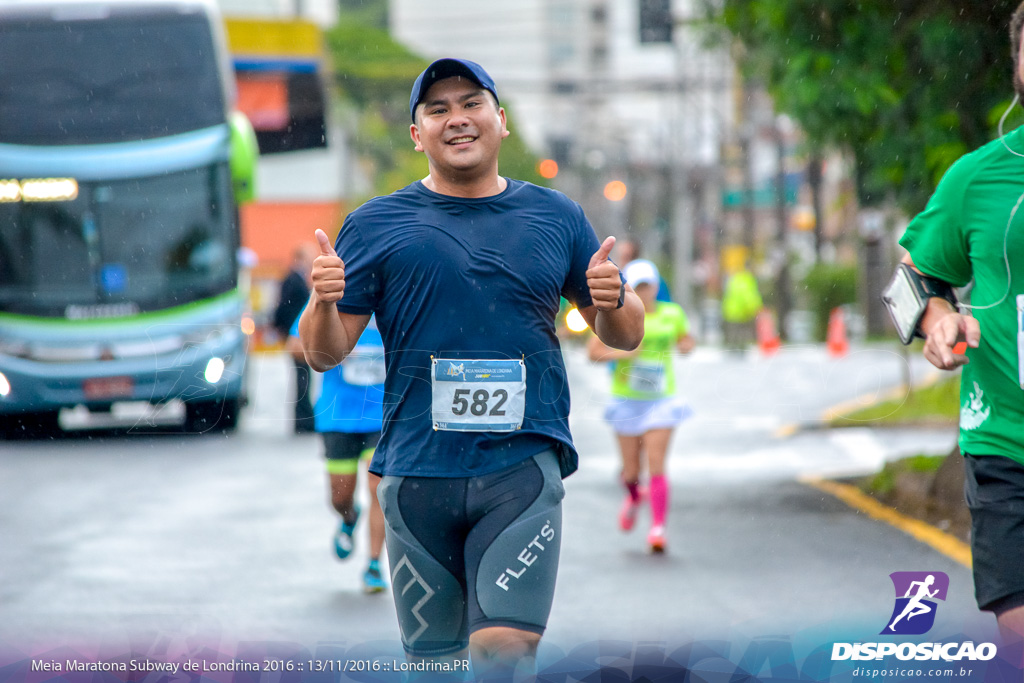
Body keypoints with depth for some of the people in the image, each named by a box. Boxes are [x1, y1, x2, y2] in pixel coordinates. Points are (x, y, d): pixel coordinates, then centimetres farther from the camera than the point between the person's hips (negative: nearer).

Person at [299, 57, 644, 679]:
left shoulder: (556, 218, 11)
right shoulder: (377, 225, 7)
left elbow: (625, 335, 17)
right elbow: (325, 353, 6)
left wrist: (613, 300, -6)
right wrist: (323, 303, -16)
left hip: (523, 469, -1)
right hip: (417, 474, 1)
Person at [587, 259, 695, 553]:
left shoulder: (672, 314, 4)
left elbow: (686, 339, 21)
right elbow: (593, 351, -2)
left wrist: (686, 345, -2)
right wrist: (620, 353, -18)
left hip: (661, 399, 0)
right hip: (627, 399, 0)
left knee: (656, 465, -13)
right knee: (631, 469, 7)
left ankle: (658, 528, -12)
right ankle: (634, 497, 42)